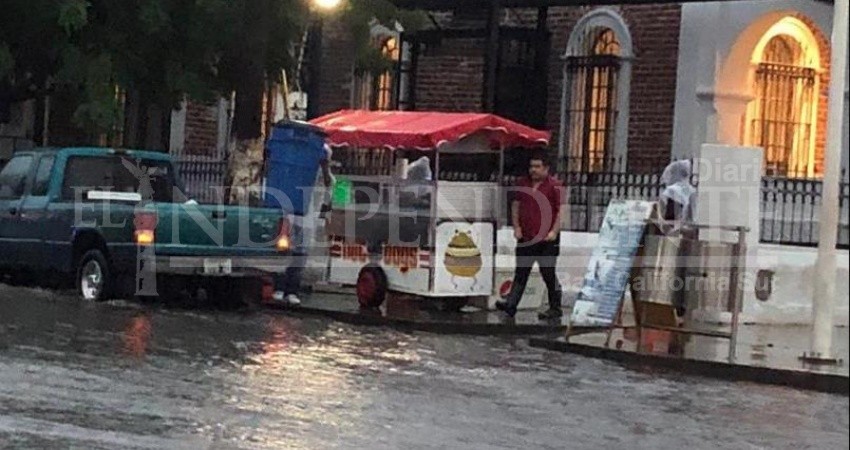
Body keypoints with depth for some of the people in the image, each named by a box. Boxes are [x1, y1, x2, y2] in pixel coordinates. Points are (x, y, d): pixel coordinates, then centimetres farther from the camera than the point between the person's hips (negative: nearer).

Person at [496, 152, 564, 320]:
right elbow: (516, 205, 18)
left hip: (547, 239, -5)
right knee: (521, 273, 4)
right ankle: (511, 305, 1)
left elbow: (561, 211, -8)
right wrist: (516, 227, 8)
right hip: (526, 237, 5)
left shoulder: (554, 186, -6)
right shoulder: (523, 183, 10)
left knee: (548, 274, 0)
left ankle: (555, 309, 10)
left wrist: (554, 231, -17)